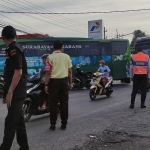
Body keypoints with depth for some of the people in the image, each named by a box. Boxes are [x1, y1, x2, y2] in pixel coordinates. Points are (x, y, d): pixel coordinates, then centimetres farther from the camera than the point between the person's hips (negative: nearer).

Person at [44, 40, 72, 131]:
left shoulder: (50, 57, -7)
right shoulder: (67, 56, 3)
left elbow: (48, 72, -11)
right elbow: (70, 71, 5)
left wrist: (46, 84, -7)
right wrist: (70, 82, 14)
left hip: (54, 81, -2)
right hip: (64, 81, 3)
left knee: (53, 103, 4)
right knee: (64, 103, 8)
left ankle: (53, 124, 5)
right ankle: (64, 124, 13)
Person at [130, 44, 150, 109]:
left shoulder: (133, 57, 0)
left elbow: (131, 68, 1)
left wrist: (131, 76, 8)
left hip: (136, 75, 1)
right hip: (144, 75, 0)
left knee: (134, 90, 7)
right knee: (143, 90, 5)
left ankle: (132, 104, 7)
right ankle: (142, 104, 6)